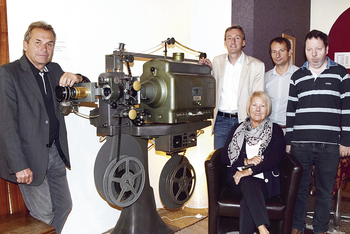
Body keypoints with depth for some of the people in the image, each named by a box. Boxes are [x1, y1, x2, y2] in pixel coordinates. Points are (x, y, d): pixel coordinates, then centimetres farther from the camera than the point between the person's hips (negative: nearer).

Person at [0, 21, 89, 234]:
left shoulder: (55, 70, 10)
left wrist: (77, 79, -11)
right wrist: (19, 166, -19)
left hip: (55, 152, 7)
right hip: (29, 157, -6)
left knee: (64, 206, 14)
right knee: (44, 215, 0)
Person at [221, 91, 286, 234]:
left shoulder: (275, 130, 12)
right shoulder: (237, 129, 18)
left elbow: (276, 158, -3)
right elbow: (225, 156, 9)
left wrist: (250, 171, -15)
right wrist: (246, 161, -10)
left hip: (264, 181, -1)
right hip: (237, 178, 1)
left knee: (247, 200, -34)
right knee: (248, 183, -35)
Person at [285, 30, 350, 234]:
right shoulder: (297, 77, 11)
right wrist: (288, 142, 8)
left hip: (329, 145, -1)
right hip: (300, 144, 2)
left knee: (326, 191, 9)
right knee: (300, 188, 8)